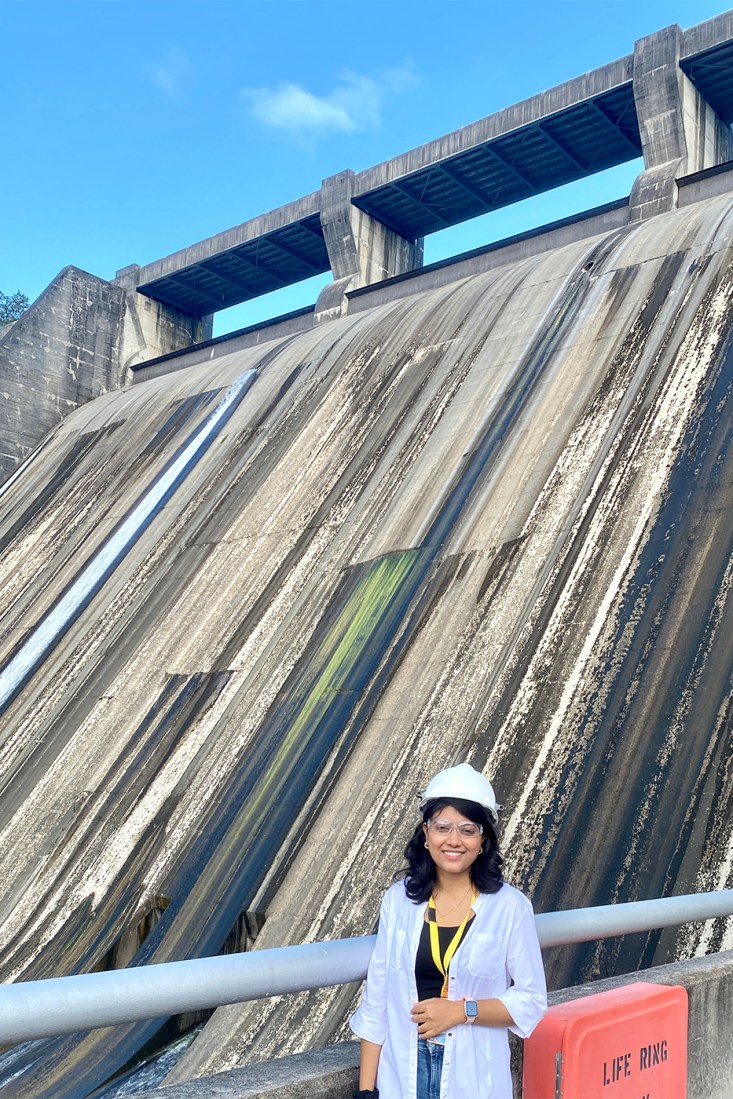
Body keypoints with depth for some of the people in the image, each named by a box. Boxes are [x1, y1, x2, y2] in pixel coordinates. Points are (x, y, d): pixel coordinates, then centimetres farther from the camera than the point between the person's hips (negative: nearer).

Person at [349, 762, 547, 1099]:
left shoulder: (509, 906, -8)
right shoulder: (399, 899, -2)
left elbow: (531, 1000, -3)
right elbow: (375, 1001, 2)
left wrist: (462, 1010, -15)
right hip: (402, 1071, 2)